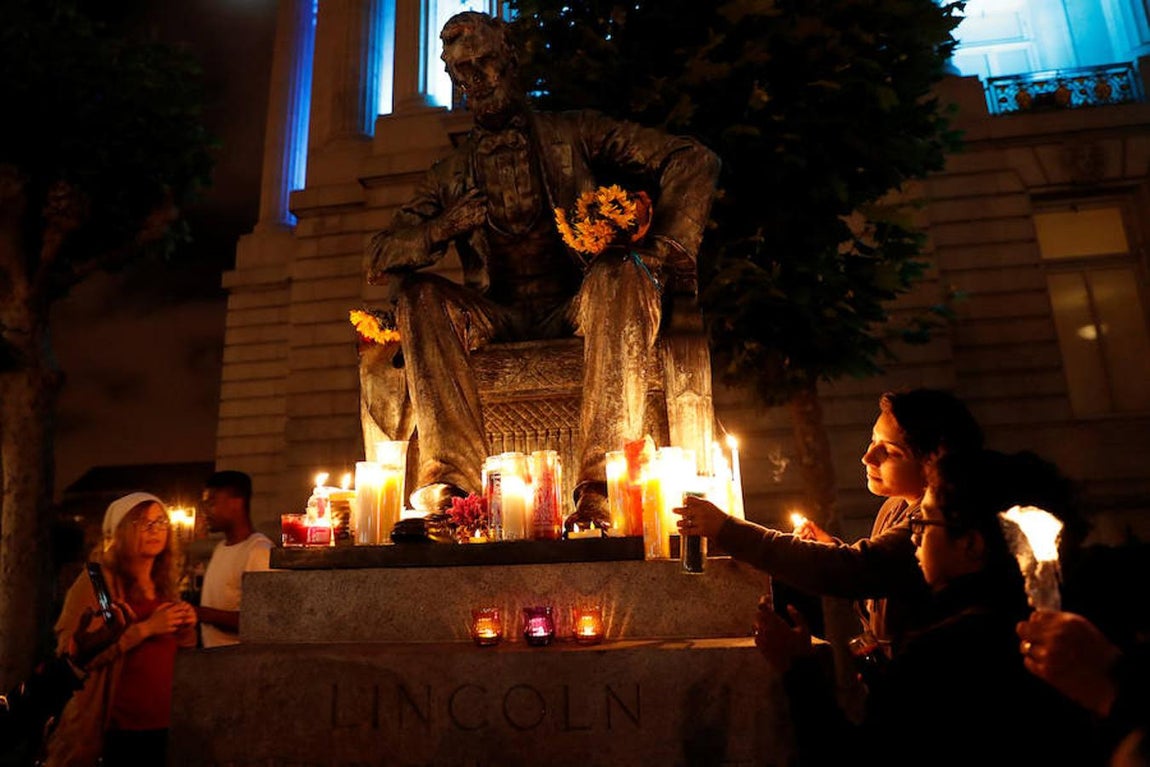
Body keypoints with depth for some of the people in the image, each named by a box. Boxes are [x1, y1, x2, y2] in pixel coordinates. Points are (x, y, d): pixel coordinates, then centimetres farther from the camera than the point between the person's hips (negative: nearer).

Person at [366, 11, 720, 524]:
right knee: (417, 294, -22)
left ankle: (600, 485, -42)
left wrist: (665, 250, -13)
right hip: (498, 323, 2)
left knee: (623, 274, -32)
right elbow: (380, 256, 10)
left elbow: (694, 160, 3)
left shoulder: (574, 134, 11)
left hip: (577, 310, -2)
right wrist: (443, 228, -11)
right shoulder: (451, 174, 17)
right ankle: (452, 478, -35)